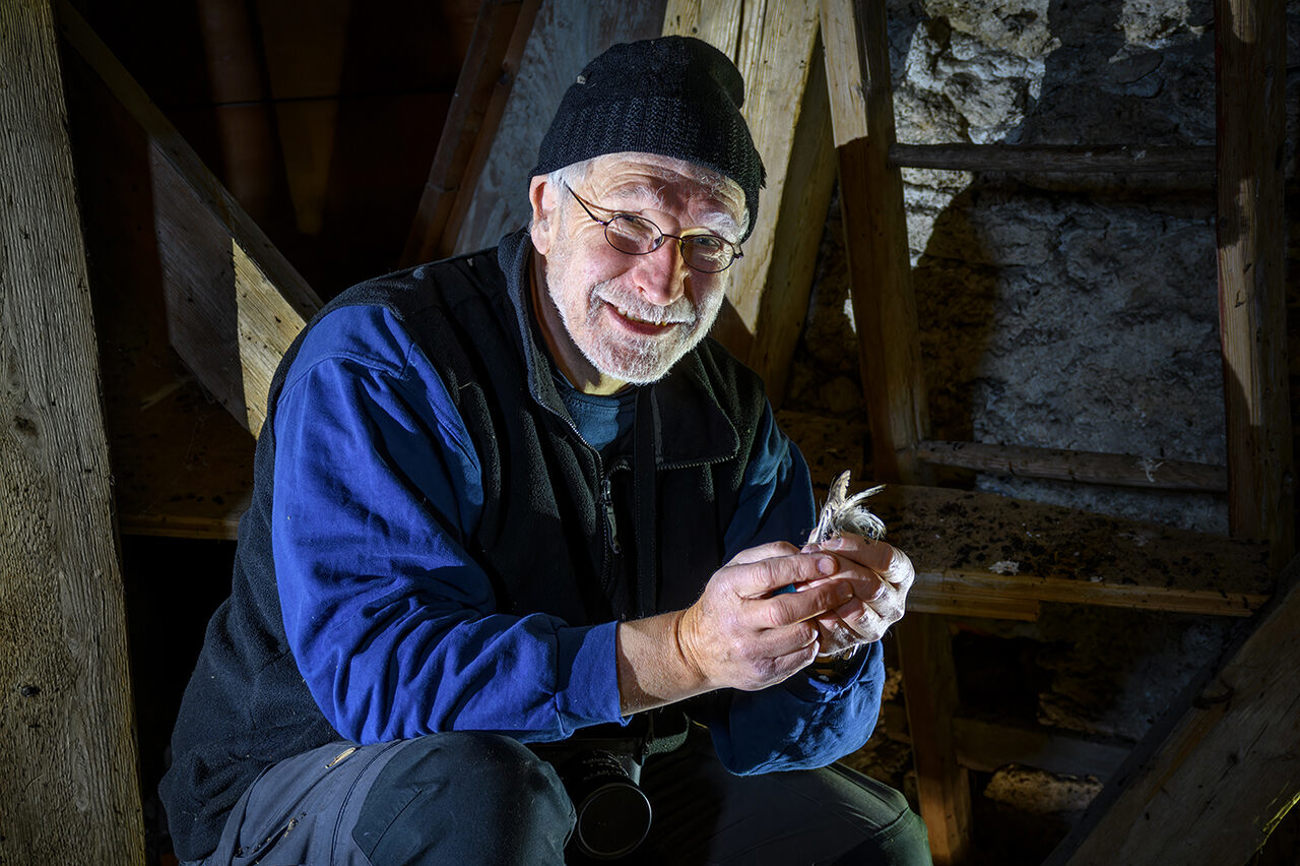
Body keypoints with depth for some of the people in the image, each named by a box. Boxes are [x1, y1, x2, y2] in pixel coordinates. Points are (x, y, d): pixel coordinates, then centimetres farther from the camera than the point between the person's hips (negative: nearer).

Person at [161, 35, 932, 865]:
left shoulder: (729, 414, -2)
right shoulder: (374, 366, -21)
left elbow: (763, 727, -4)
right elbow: (378, 668, -34)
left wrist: (832, 636, -28)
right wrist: (686, 650, -42)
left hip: (599, 791, 6)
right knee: (478, 794, -38)